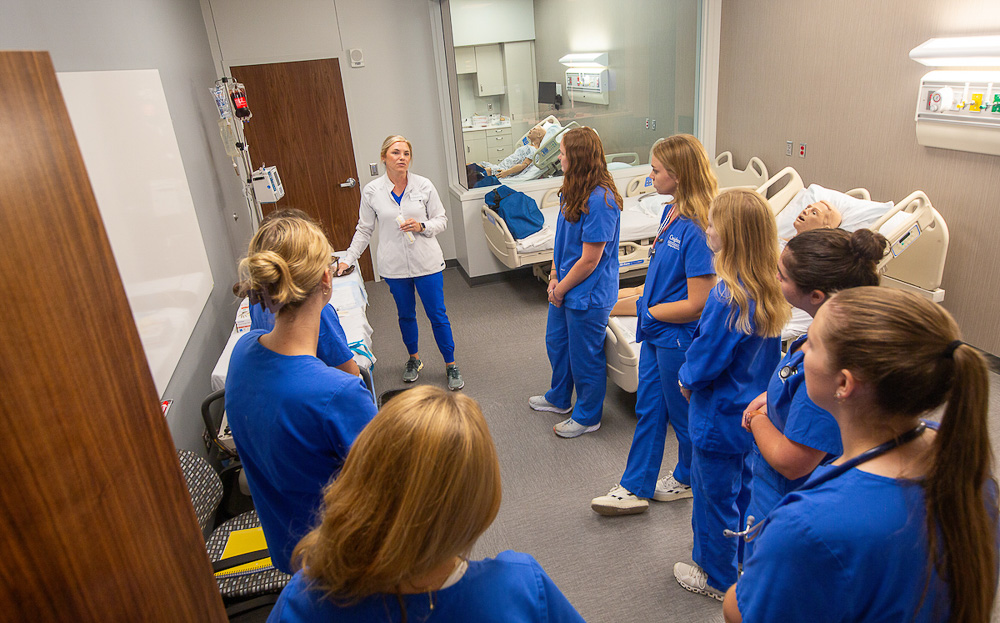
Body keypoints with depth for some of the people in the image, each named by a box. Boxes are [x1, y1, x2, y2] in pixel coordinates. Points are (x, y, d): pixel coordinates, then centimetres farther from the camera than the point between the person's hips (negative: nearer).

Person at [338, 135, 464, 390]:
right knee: (406, 315, 17)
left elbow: (441, 220, 3)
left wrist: (422, 226, -17)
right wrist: (347, 259, 3)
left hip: (426, 262, -1)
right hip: (394, 265, 1)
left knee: (438, 315, 4)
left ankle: (451, 365, 21)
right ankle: (414, 360, 39)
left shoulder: (424, 186, -4)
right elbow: (364, 230, 6)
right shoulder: (371, 191, -3)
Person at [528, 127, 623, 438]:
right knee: (556, 341, 25)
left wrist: (562, 287, -12)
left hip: (588, 295, -9)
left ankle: (587, 417, 31)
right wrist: (554, 278, 3)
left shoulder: (599, 200, -26)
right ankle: (559, 398, 49)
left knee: (585, 356, 9)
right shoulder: (572, 190, 2)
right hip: (565, 287, 10)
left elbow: (589, 260, -24)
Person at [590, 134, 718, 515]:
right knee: (648, 409, 16)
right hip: (656, 333, 9)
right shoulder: (670, 212, 3)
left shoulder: (697, 229, -26)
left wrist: (647, 310, -15)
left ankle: (688, 478, 40)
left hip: (679, 338, -9)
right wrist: (637, 291, 6)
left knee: (683, 413, 14)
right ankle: (635, 488, 29)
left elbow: (696, 304, -25)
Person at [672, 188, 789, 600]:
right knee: (743, 487, 26)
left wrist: (686, 379, -2)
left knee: (714, 497, 12)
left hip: (720, 417, -8)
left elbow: (706, 358, -24)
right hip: (754, 410, 8)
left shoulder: (729, 296, -30)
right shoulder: (770, 290, -4)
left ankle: (717, 577, 33)